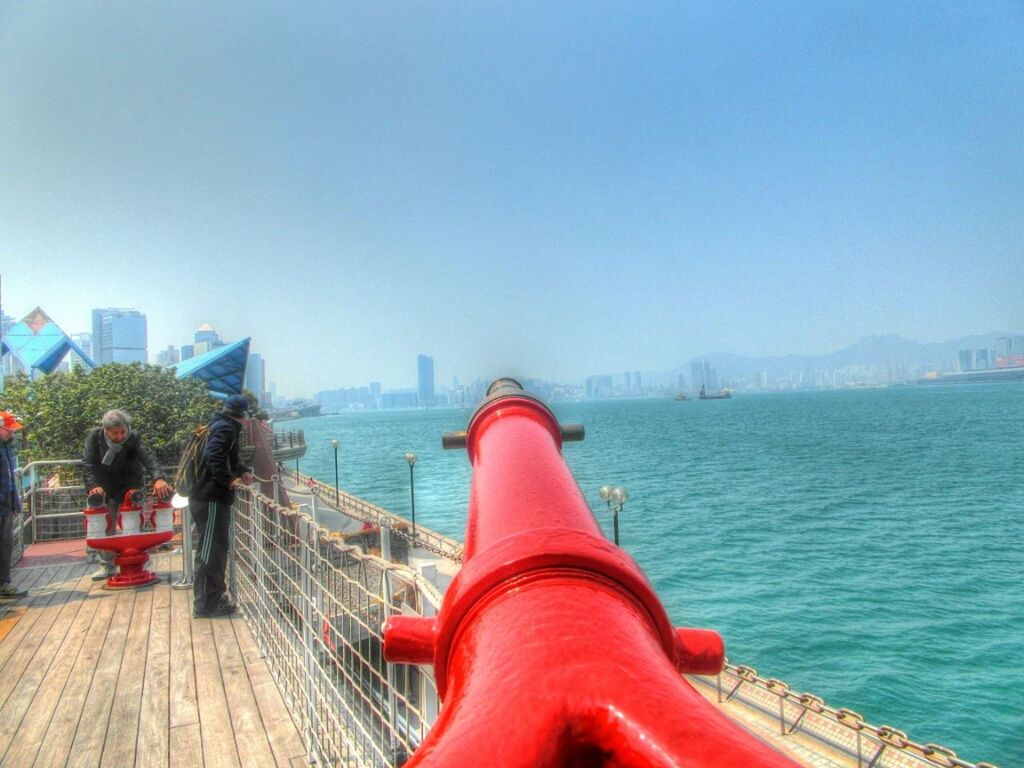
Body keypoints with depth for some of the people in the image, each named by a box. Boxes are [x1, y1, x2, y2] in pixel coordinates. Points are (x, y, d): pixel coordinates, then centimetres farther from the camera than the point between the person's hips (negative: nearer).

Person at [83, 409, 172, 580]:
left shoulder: (133, 438, -22)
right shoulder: (94, 437, -18)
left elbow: (148, 459, -35)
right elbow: (88, 465, -21)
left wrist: (158, 478, -52)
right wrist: (94, 486, -38)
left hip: (130, 488, -1)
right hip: (106, 489, 2)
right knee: (105, 525, 7)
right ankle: (107, 565, 19)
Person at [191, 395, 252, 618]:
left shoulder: (222, 426, 19)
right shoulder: (227, 428, -12)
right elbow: (213, 457, -29)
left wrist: (242, 471, 18)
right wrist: (229, 480, -29)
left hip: (213, 498, 10)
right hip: (211, 500, -10)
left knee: (217, 550, 18)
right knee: (210, 552, -4)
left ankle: (215, 597, 28)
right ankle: (205, 605, 3)